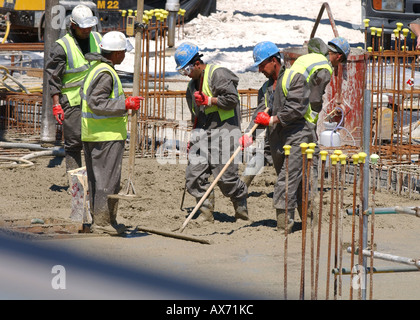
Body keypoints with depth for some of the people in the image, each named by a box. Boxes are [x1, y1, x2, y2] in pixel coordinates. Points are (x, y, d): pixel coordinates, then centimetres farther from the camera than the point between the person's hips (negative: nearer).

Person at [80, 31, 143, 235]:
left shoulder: (95, 68, 13)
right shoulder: (105, 73, -18)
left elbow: (84, 93, 23)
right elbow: (96, 103, -24)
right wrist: (125, 104, -22)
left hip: (91, 134, 10)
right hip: (108, 135, -10)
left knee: (95, 178, 14)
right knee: (108, 180, -5)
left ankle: (98, 218, 21)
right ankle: (103, 222, -3)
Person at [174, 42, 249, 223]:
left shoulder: (217, 74, -6)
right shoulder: (192, 85, 21)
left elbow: (232, 99, -15)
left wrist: (209, 100, -15)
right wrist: (194, 138, 23)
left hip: (224, 130, -8)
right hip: (203, 133, 8)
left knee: (225, 176, -11)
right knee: (194, 174, -4)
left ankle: (241, 208, 9)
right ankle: (206, 212, 4)